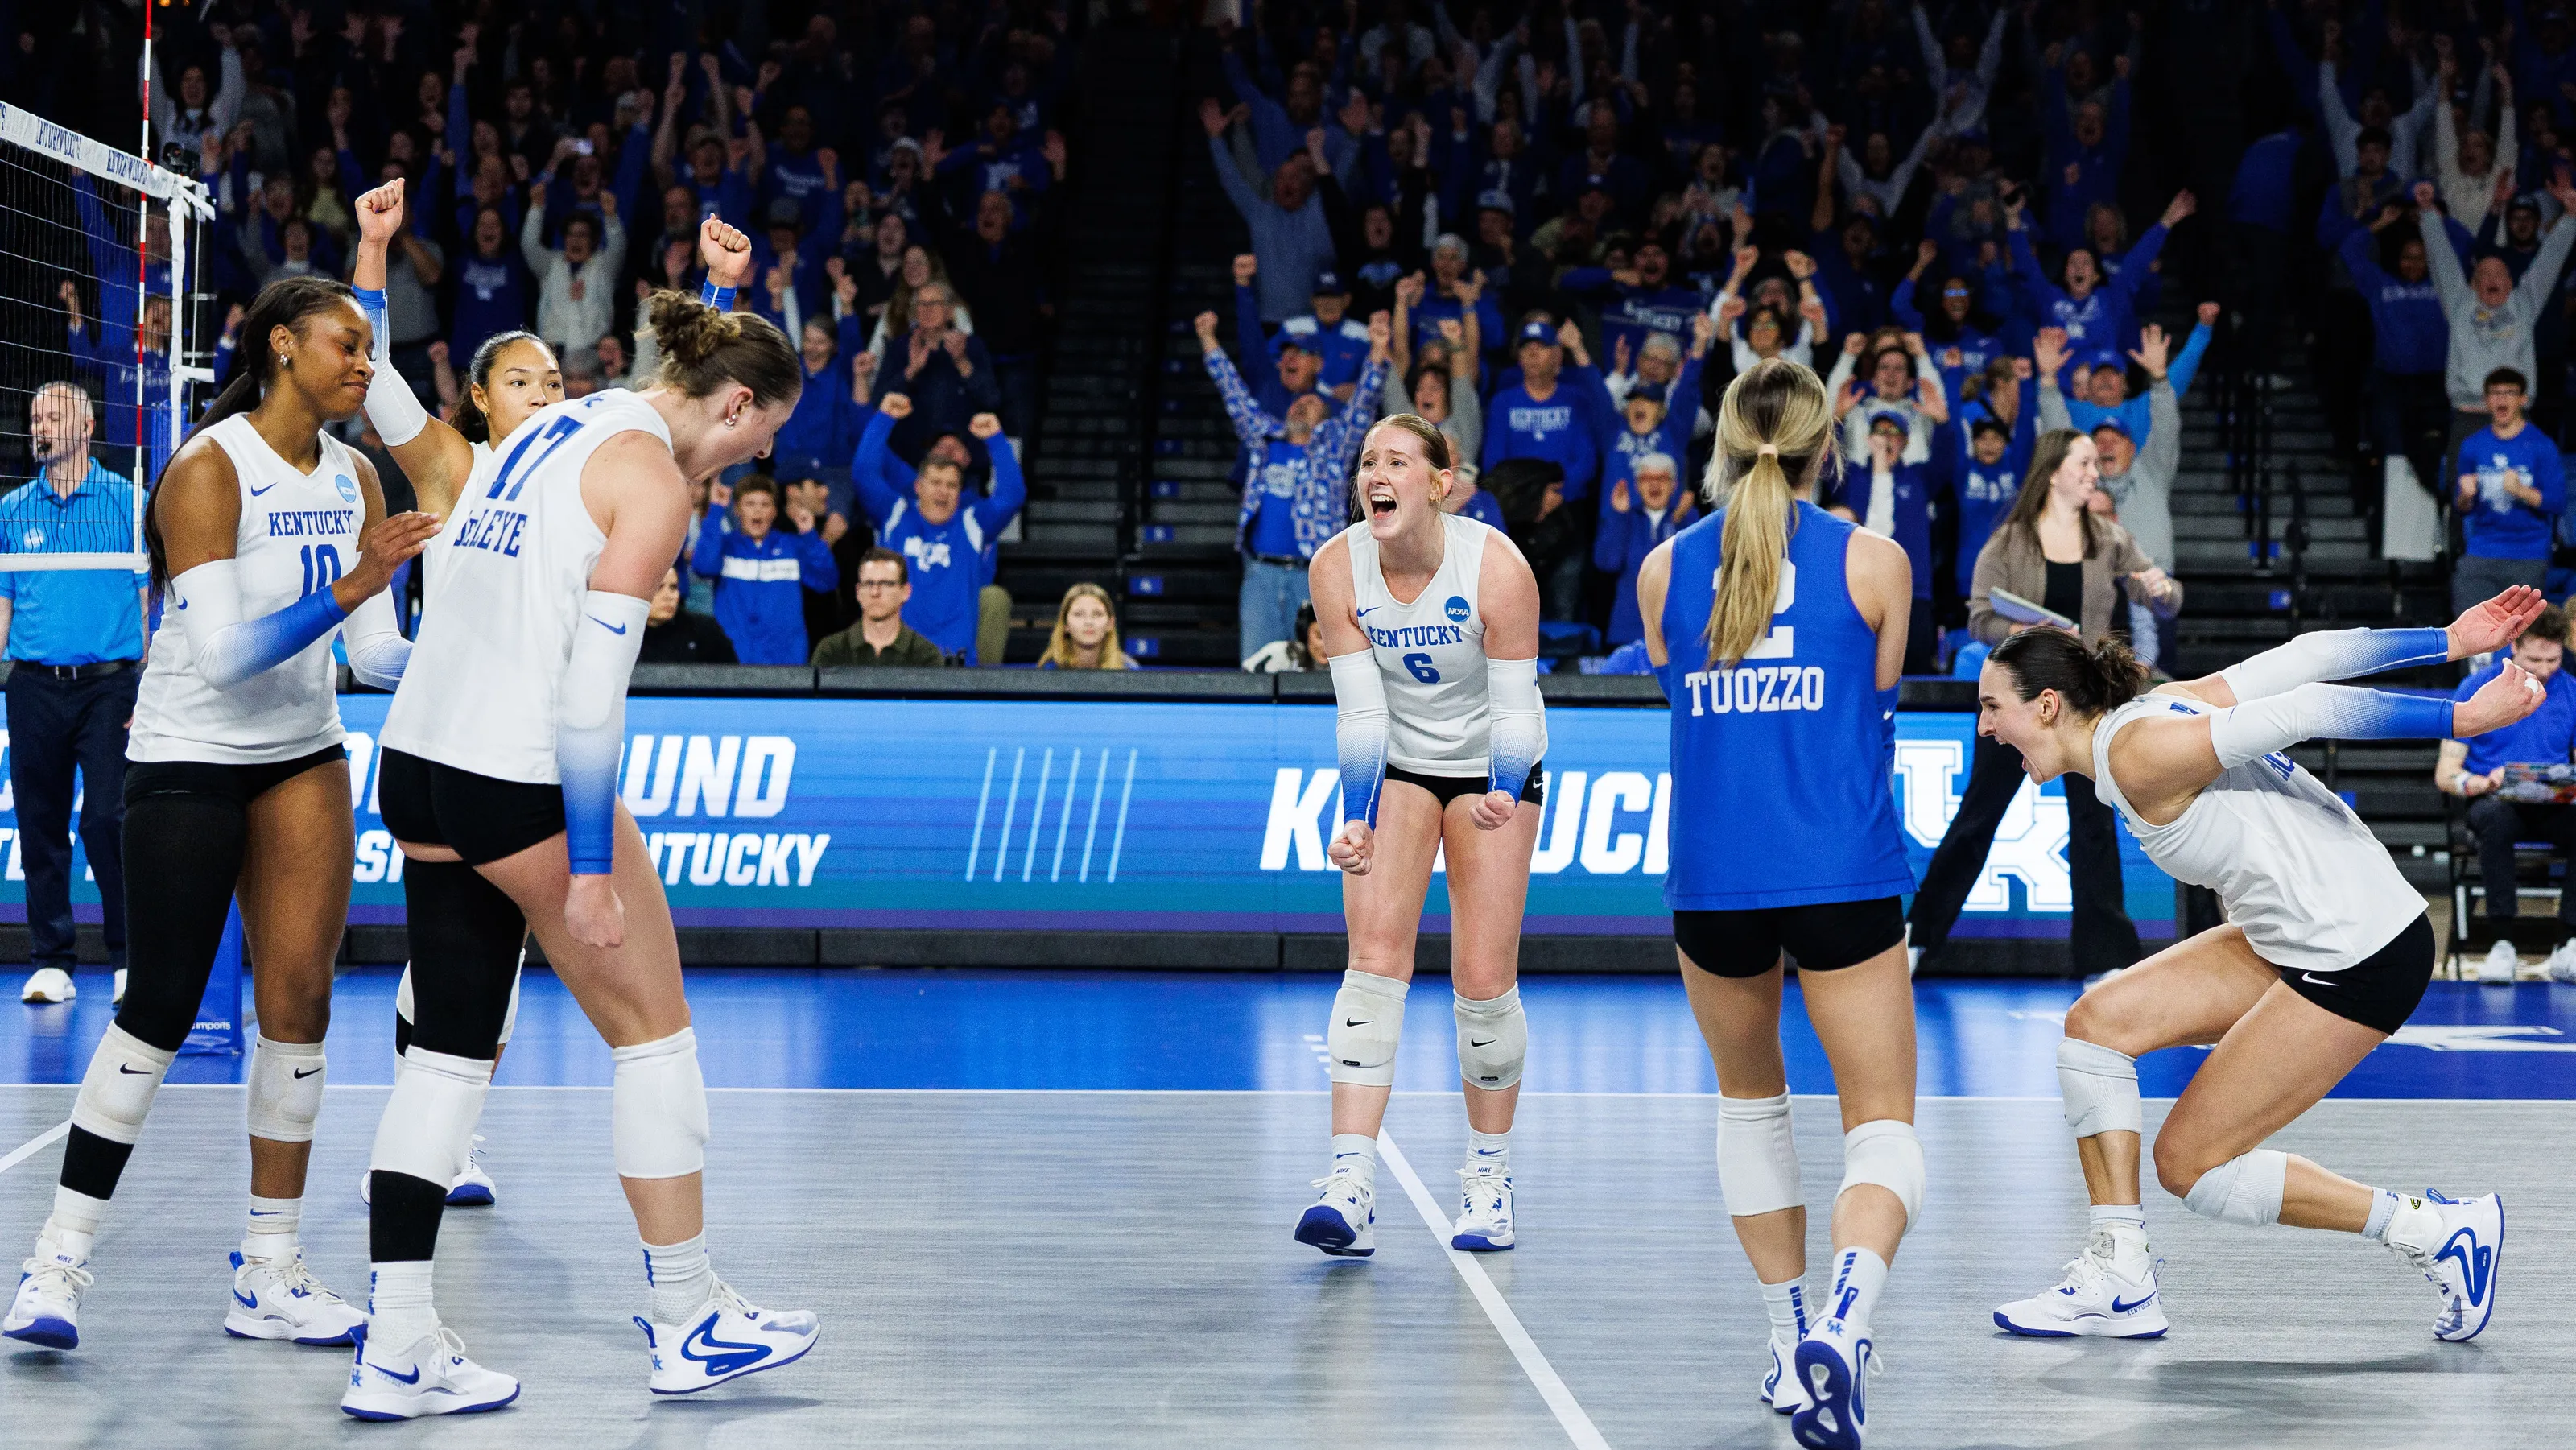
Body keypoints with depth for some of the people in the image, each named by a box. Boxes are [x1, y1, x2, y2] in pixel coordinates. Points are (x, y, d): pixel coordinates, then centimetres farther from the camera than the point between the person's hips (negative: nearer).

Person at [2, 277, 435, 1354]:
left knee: (297, 1001, -1)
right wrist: (349, 587, -35)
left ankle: (269, 1274, 6)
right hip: (189, 760, -6)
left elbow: (376, 655, 4)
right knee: (161, 1011, -4)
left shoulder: (354, 478, 3)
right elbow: (223, 652, -26)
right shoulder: (208, 469, -18)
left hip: (304, 756, 6)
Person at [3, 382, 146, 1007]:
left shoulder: (128, 501, 3)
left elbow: (152, 599, 3)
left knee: (107, 820, -10)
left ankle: (129, 958, 1)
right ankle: (51, 962, 10)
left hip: (109, 683, -3)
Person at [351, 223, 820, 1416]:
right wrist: (591, 866, -16)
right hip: (522, 780, -9)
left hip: (419, 764, 9)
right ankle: (689, 1322, 14)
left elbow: (692, 390, 39)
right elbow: (591, 689, -18)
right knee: (652, 1026, 7)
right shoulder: (650, 481, -12)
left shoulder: (563, 421, 14)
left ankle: (396, 1350, 8)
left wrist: (723, 291, 31)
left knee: (449, 1048, 10)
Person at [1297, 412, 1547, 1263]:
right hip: (1395, 766, 2)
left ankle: (1488, 1178, 16)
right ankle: (1350, 1187, -20)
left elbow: (1514, 709, -20)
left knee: (1484, 979, -4)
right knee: (1376, 954, -14)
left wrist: (1504, 793, -38)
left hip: (1492, 767, -2)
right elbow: (1361, 711, -14)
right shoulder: (1338, 568, -17)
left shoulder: (1496, 568, -25)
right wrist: (1357, 819, -23)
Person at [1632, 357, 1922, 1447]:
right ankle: (1843, 1320, -25)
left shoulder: (1663, 568, 7)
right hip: (1846, 876, -2)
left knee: (1750, 1100, 24)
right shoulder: (1874, 561, 2)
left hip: (1712, 878, 2)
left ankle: (1791, 1338, 25)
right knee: (1883, 1123, 2)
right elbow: (1877, 703, 13)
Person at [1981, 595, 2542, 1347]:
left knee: (2189, 1164, -2)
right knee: (2097, 1022, 5)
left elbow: (2303, 711, -24)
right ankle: (2118, 1282, 7)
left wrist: (2462, 719, -24)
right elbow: (2308, 657, 5)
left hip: (2358, 959, -10)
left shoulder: (2138, 753, -19)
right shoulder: (2160, 704, 8)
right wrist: (2452, 641, 3)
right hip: (2295, 941, 10)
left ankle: (2438, 1230, 6)